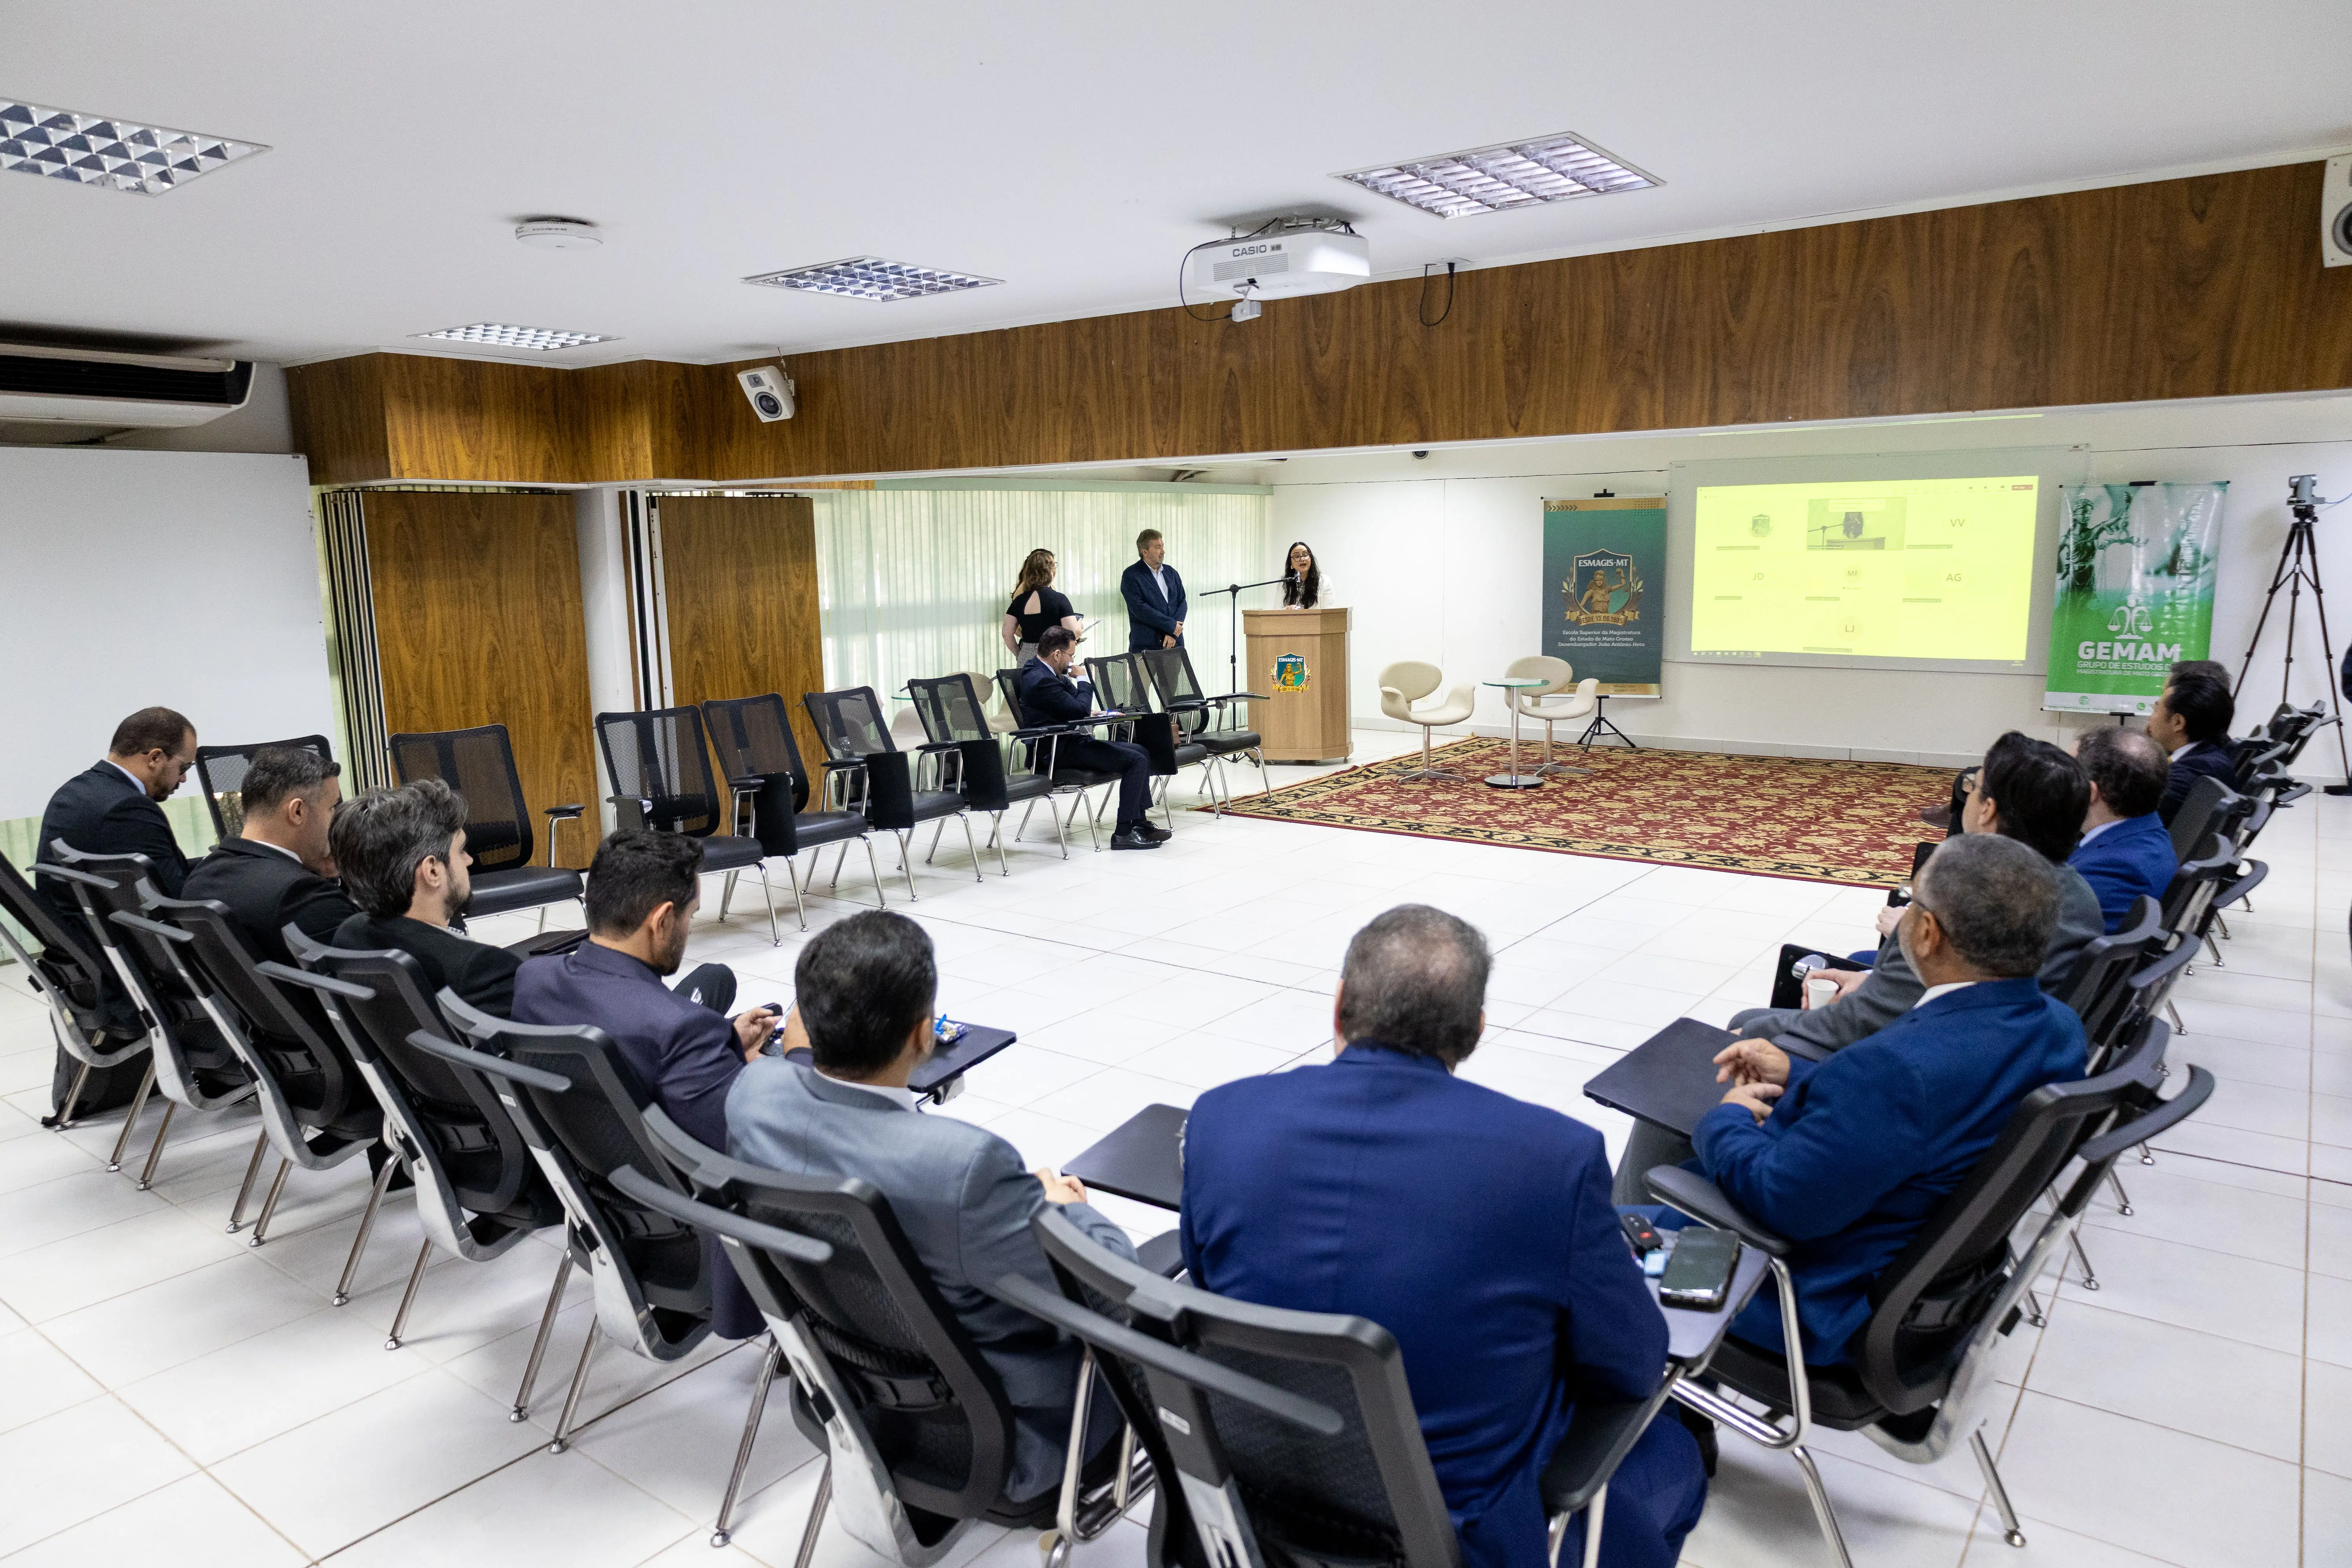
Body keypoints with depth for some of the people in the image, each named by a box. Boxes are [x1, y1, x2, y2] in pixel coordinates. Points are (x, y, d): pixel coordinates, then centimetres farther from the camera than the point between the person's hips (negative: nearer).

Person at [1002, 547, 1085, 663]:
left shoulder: (1020, 599, 6)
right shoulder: (1059, 599, -9)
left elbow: (1007, 633, 8)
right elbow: (1075, 632, -15)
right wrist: (1080, 625, 7)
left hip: (1026, 659, 5)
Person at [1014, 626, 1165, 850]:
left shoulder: (1042, 671, 12)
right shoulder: (1041, 680, -22)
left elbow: (1076, 706, 20)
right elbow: (1080, 710, -21)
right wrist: (1083, 679, -6)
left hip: (1071, 741, 11)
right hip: (1061, 751, -11)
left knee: (1142, 753, 10)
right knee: (1137, 760, -16)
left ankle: (1139, 822, 11)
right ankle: (1123, 833, -14)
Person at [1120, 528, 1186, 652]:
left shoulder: (1171, 572, 15)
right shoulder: (1131, 576, -3)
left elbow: (1182, 602, 9)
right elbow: (1139, 608, -13)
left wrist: (1173, 633, -7)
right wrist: (1171, 626, -13)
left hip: (1175, 643, 4)